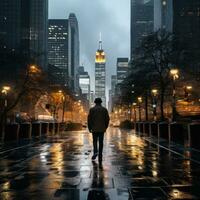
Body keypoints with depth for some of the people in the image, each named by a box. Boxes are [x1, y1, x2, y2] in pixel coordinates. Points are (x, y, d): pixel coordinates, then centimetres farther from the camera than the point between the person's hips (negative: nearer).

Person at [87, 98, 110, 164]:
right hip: (102, 129, 1)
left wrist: (89, 128, 4)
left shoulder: (92, 109, -1)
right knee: (101, 142, 6)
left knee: (95, 141, 13)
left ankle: (95, 152, -12)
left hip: (94, 129, -1)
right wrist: (105, 127, 14)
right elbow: (107, 119, 2)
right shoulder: (104, 109, 3)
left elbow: (89, 119, -5)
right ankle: (100, 158, 6)